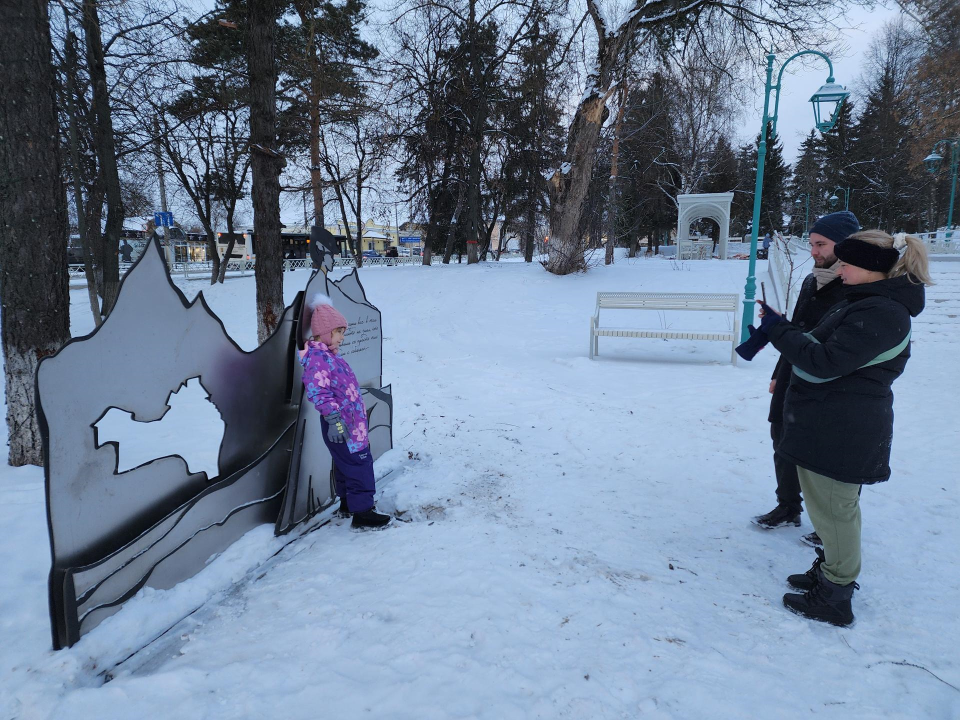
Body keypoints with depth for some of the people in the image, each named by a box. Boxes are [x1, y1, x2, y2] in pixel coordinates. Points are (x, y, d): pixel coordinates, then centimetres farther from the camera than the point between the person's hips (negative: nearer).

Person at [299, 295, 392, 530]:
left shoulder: (330, 354, 13)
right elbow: (319, 392, -26)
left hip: (352, 422, 11)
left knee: (345, 464, 21)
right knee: (359, 464, -6)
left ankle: (347, 504, 35)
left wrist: (359, 415, 28)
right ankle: (362, 512, 2)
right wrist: (333, 419, -30)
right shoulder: (317, 358, -19)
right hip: (341, 426, -11)